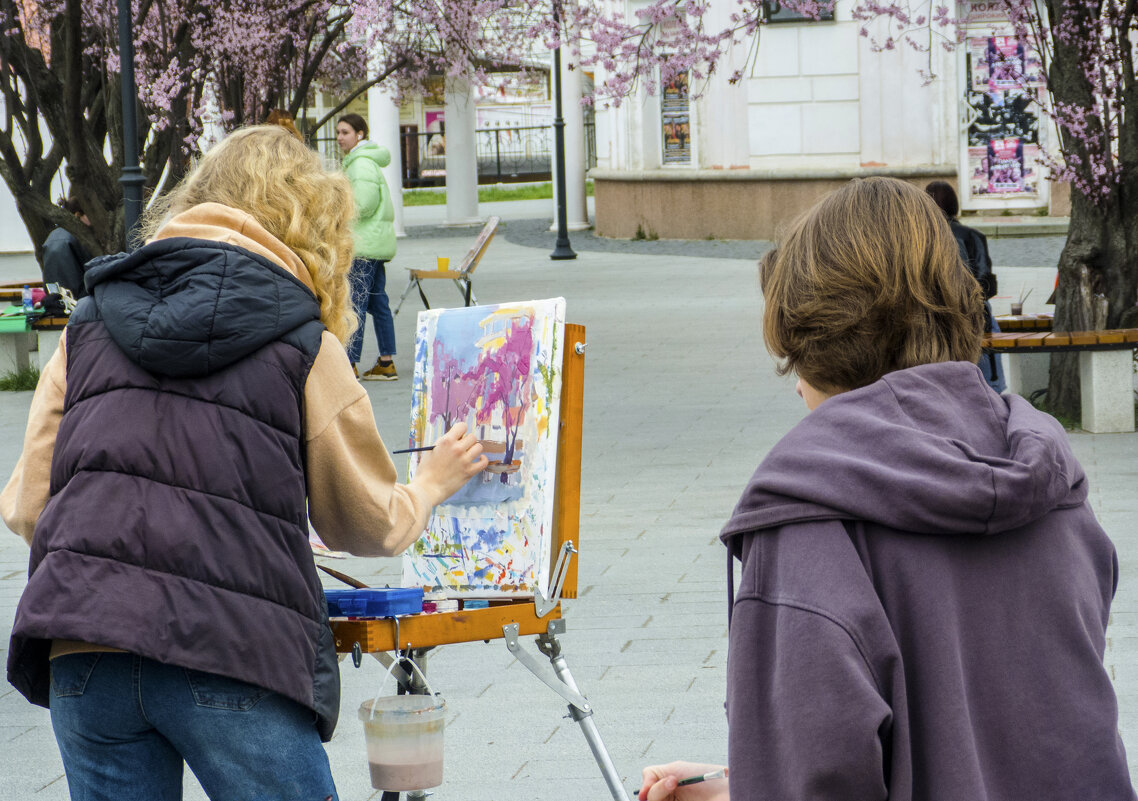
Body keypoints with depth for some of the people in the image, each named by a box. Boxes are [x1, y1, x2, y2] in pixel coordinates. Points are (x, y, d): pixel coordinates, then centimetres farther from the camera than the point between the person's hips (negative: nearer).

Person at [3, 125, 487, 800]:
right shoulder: (306, 346, 7)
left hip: (83, 660, 4)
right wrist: (433, 484, 37)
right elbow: (367, 523, 16)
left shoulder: (90, 322, 16)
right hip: (232, 660, -3)